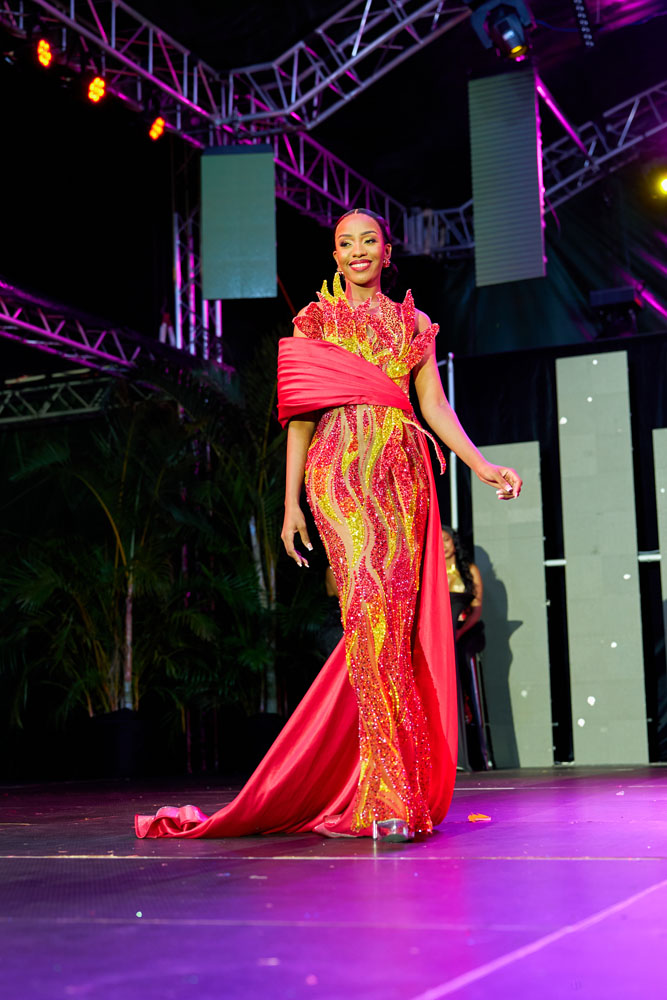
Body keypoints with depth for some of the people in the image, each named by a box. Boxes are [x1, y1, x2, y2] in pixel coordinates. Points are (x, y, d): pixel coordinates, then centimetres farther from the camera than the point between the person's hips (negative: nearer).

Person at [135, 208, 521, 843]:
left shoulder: (414, 325, 21)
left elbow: (434, 405, 14)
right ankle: (389, 796, -21)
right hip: (340, 464, -3)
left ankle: (394, 783, 3)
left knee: (397, 614, -6)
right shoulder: (314, 321, 14)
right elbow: (300, 416, 10)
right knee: (370, 604, -19)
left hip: (404, 472, 3)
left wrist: (481, 465, 0)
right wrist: (290, 502, 3)